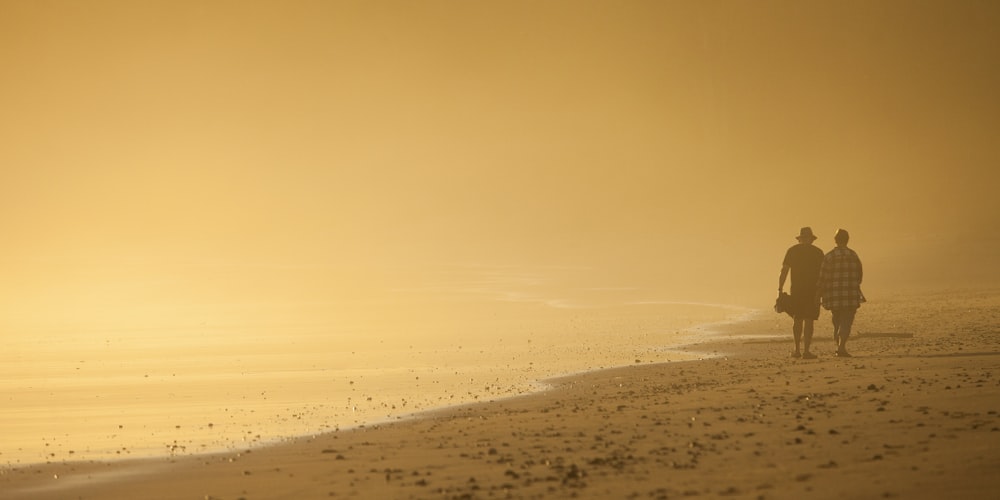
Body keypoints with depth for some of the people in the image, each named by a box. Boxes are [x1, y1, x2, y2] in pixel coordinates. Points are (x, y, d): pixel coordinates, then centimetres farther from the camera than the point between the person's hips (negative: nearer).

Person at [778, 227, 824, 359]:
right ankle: (806, 350, -8)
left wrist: (780, 289, 1)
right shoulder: (818, 252, 1)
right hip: (812, 291, -2)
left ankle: (797, 349, 15)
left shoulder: (792, 251, 4)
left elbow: (784, 271, 0)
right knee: (808, 320, -2)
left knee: (797, 319, 14)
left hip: (796, 290, 2)